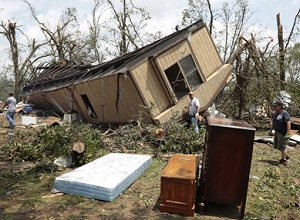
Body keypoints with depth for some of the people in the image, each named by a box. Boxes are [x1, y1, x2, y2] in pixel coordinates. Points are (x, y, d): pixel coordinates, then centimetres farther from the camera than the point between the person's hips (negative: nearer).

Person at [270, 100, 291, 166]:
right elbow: (273, 121, 21)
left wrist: (288, 133, -30)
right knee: (277, 146, 17)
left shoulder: (284, 113, -17)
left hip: (282, 133, -8)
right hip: (277, 132, 8)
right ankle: (286, 156, 36)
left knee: (281, 146, 1)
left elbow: (288, 123, -24)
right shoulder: (275, 113, 8)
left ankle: (284, 159, 19)